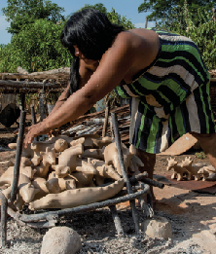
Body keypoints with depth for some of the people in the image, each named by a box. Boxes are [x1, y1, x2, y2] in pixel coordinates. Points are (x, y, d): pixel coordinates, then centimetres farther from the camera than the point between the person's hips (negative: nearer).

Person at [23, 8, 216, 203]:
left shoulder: (119, 49, -44)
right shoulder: (90, 58, -17)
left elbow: (88, 96, -49)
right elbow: (71, 92, -10)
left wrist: (46, 125, -45)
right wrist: (46, 123, -18)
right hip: (150, 87, 7)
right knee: (143, 138, 1)